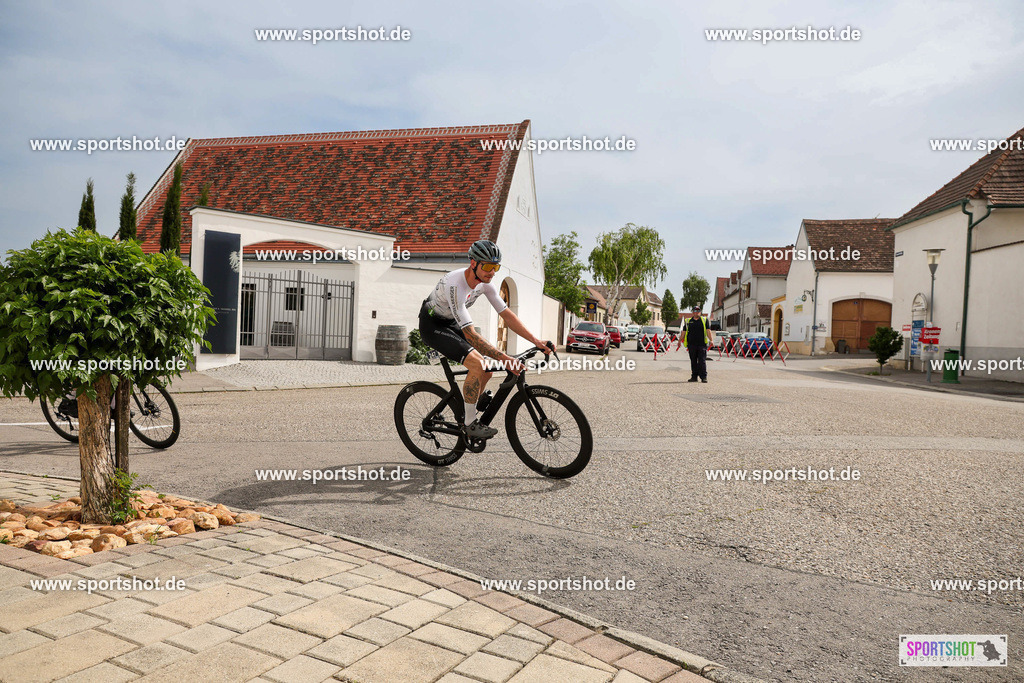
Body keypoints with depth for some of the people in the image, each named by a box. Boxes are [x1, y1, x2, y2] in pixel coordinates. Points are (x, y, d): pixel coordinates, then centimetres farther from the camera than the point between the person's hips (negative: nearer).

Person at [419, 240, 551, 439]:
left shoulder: (484, 282, -10)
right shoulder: (455, 286, -35)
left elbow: (507, 315, -6)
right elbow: (470, 334, -38)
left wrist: (537, 341, -14)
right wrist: (503, 357, -44)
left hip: (451, 324, 8)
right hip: (432, 326, -8)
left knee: (487, 368, -2)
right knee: (477, 364, -25)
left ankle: (465, 415, 15)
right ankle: (470, 424, -12)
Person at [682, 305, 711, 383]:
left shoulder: (704, 320, 9)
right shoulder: (688, 321, 14)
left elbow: (708, 331, 1)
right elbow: (684, 332, 16)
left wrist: (711, 340, -10)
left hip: (702, 344, -2)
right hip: (691, 344, 2)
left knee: (702, 361, -6)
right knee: (693, 362, 6)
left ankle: (704, 377, -4)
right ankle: (694, 376, 13)